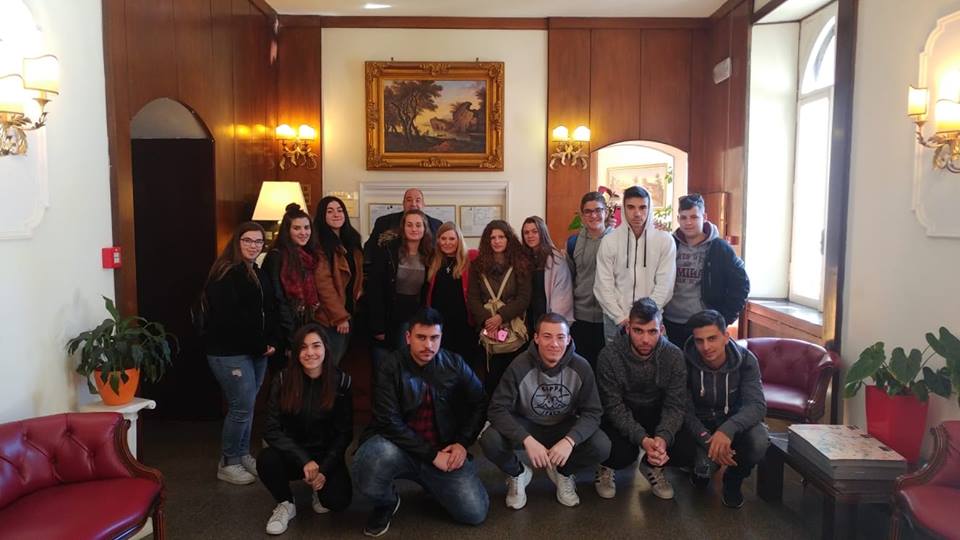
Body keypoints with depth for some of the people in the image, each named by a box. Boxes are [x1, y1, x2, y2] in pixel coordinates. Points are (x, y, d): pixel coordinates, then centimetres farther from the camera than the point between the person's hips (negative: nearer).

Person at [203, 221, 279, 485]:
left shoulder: (259, 274, 16)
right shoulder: (226, 274, -12)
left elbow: (269, 312, 18)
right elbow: (229, 317, -19)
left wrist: (271, 342, 2)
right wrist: (260, 345, -13)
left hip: (256, 351, 8)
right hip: (230, 353, -8)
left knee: (247, 406, 13)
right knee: (241, 408, -5)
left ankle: (243, 455, 25)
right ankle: (228, 463, 9)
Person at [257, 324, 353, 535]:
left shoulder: (341, 381, -11)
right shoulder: (282, 381, -10)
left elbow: (345, 433, -6)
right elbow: (272, 430, -13)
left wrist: (324, 470, -17)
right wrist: (304, 461, -24)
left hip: (327, 456, -1)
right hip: (292, 455, 1)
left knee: (338, 501, -25)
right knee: (266, 459, -31)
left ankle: (318, 489, 14)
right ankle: (286, 504, 1)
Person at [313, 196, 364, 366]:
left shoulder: (350, 240, 11)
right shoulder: (320, 244, -14)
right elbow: (324, 283, -19)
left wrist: (359, 291, 5)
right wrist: (339, 316, -19)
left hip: (349, 312, 8)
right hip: (330, 318, -7)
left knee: (340, 361, 16)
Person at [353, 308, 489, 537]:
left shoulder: (455, 364, -1)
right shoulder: (392, 368, -10)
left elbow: (479, 404, 9)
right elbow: (390, 423, -16)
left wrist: (462, 443, -5)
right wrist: (432, 455, -18)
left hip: (444, 450, 3)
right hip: (400, 446, -3)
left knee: (475, 513, -9)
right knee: (369, 462, -35)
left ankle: (430, 482, 23)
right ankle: (386, 503, 2)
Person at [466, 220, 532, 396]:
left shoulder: (520, 264, 3)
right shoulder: (477, 265, 7)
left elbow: (524, 298, -4)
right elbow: (472, 298, 1)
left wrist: (500, 316, -15)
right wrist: (486, 320, -14)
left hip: (513, 329, -1)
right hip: (486, 329, 1)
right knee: (489, 377, 1)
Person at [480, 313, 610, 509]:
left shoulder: (581, 367, -18)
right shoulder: (520, 367, -24)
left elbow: (593, 412, -16)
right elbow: (497, 409, -24)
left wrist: (570, 440, -35)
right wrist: (527, 440, -39)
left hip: (564, 427, 2)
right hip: (526, 425, -1)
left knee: (602, 447, -26)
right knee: (490, 441, -30)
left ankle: (563, 472, 8)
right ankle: (518, 473, 5)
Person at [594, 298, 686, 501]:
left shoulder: (674, 356, -16)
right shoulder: (609, 355, -23)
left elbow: (675, 406, -16)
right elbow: (614, 407, -21)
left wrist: (663, 437, -36)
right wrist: (643, 439, -36)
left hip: (656, 414, 3)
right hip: (619, 416, -2)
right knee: (623, 453, -28)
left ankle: (652, 466, 13)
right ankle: (606, 468, 11)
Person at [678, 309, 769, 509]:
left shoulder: (746, 360, -18)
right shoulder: (686, 362, -21)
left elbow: (757, 405, -29)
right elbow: (686, 411, -16)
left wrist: (728, 429, -48)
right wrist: (708, 441, -33)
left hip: (735, 420, 1)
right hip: (700, 424, 0)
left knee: (759, 442, -31)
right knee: (705, 466, -26)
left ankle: (733, 480, 2)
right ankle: (703, 466, 16)